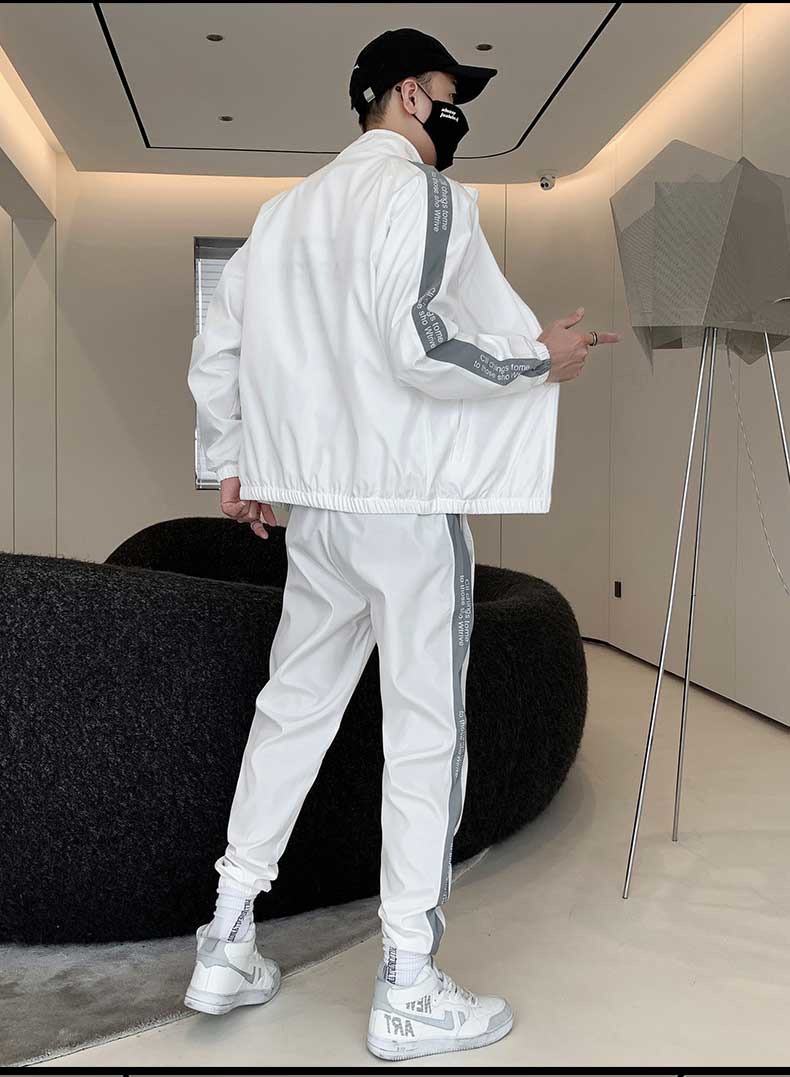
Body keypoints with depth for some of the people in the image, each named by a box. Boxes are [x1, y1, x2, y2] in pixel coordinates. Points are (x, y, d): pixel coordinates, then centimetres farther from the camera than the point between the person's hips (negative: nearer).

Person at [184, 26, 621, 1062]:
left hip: (315, 503, 8)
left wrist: (234, 463, 24)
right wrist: (541, 359, -8)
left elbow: (216, 351, 16)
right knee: (425, 732, 0)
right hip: (410, 500, -7)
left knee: (293, 707, 14)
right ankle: (408, 990, 8)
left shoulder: (287, 207, 16)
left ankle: (227, 946, 22)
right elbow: (418, 342, -21)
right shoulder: (422, 191, -7)